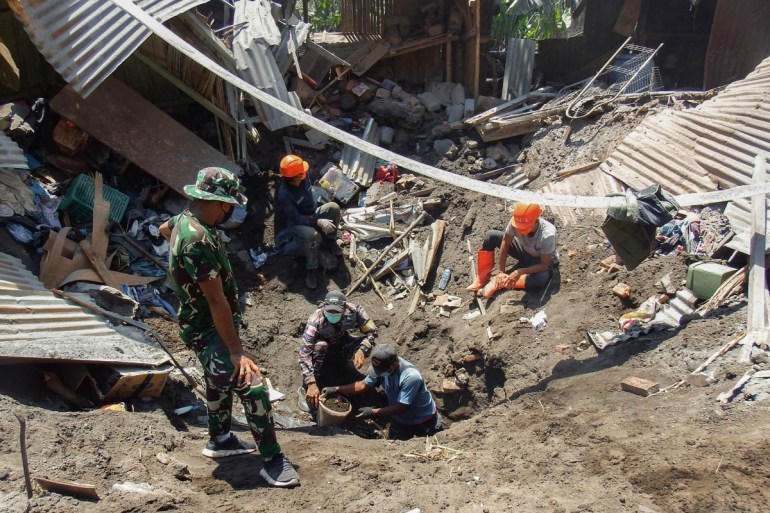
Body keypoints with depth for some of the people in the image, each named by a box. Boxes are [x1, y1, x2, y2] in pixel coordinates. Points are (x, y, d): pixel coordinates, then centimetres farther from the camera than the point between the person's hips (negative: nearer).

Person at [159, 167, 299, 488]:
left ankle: (219, 440, 44)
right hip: (207, 330, -11)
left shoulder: (185, 219, 0)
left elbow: (164, 228, 27)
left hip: (203, 325, 11)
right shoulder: (198, 240, -31)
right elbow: (216, 299, -31)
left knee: (220, 380, 25)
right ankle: (273, 461, 1)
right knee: (252, 388, -11)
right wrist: (236, 351, -27)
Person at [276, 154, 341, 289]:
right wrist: (318, 222, -35)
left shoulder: (303, 179, -15)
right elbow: (296, 218, -29)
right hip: (296, 222, -6)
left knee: (333, 207, -20)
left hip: (311, 214, 6)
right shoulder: (284, 194, -32)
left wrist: (314, 214, 0)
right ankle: (311, 269, -16)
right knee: (311, 234, -38)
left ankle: (330, 240, 2)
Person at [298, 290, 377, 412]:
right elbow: (304, 352, -41)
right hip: (323, 354, -3)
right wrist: (311, 384, -49)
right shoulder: (316, 320, -36)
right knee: (320, 346, -36)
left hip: (341, 345, 3)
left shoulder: (353, 311, -29)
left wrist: (362, 349, -40)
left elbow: (372, 331, -20)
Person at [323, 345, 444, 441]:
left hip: (424, 420, -5)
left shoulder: (411, 377, -38)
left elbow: (401, 407, -31)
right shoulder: (382, 367, -20)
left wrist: (373, 412, -31)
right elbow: (364, 385, -7)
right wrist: (336, 389, -13)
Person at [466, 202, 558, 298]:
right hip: (524, 251, 4)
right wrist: (501, 271, -18)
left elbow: (544, 265, -30)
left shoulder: (547, 235, -38)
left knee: (542, 279, -40)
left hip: (543, 261, -4)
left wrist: (519, 272, -38)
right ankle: (482, 279, -8)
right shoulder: (516, 221, -29)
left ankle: (500, 283, -22)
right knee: (491, 236, -15)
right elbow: (505, 242, -15)